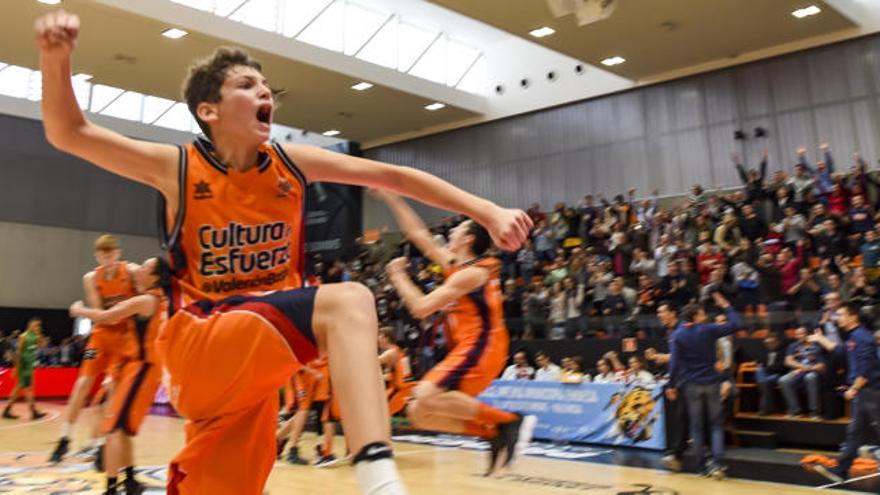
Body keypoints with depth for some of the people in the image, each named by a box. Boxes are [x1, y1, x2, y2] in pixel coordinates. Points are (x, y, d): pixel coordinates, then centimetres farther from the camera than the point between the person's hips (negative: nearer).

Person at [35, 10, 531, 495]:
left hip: (256, 359, 5)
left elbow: (393, 175, 3)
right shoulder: (178, 168, -1)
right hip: (199, 341, -5)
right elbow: (69, 133, -2)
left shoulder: (292, 163, 5)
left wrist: (487, 211, -3)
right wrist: (57, 58, -22)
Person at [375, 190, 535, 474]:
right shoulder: (454, 265, 14)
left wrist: (397, 275, -3)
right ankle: (495, 433, 2)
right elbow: (418, 233, 21)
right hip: (467, 349, 9)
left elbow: (421, 308, -17)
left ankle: (509, 421, -18)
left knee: (427, 399, -27)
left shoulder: (472, 272, -12)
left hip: (480, 347, -9)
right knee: (418, 413, 3)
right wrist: (391, 198, 22)